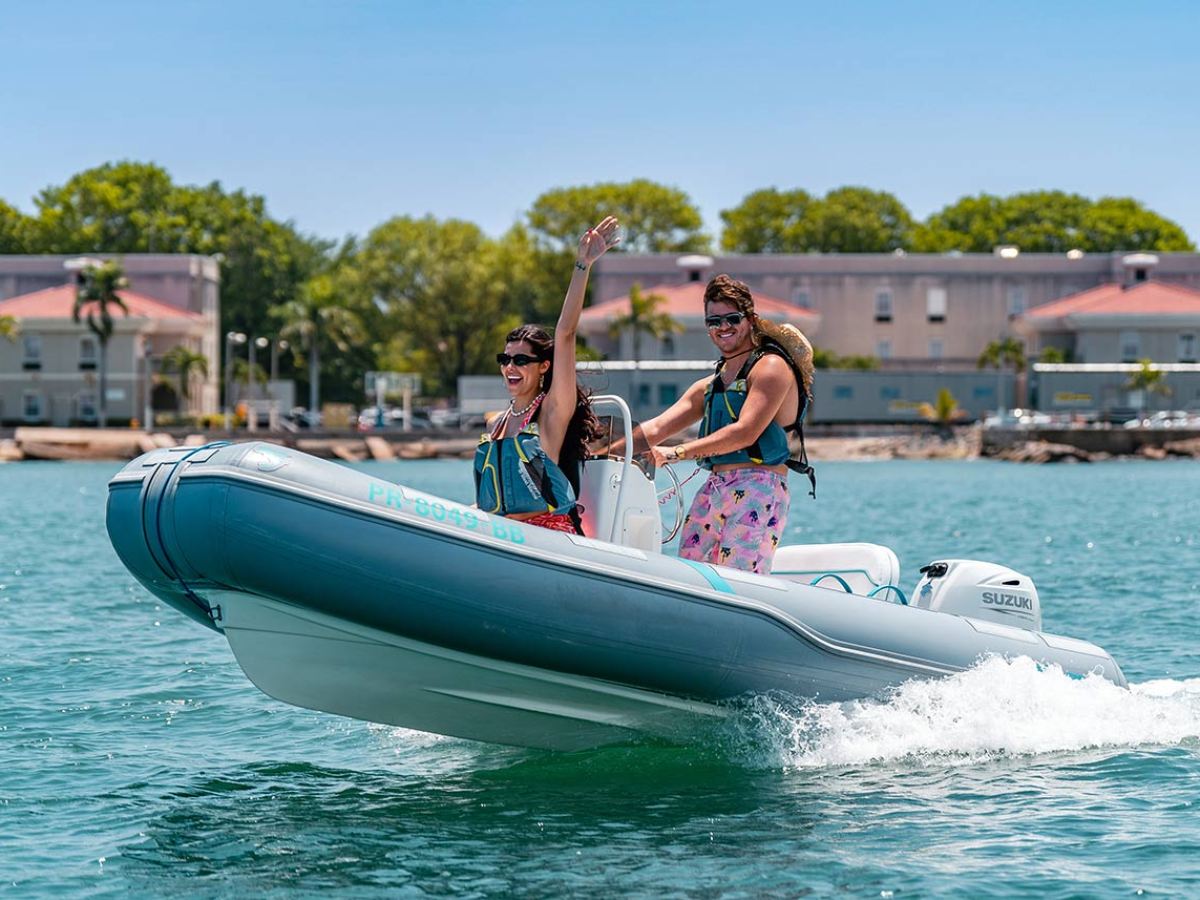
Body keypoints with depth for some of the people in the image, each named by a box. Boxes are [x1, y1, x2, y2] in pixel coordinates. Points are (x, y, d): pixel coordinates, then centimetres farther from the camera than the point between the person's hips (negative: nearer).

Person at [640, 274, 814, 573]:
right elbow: (656, 429, 19)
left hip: (758, 489, -8)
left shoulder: (771, 367, -1)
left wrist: (675, 453, -16)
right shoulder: (709, 386, 24)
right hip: (713, 489, 8)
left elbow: (745, 433, -13)